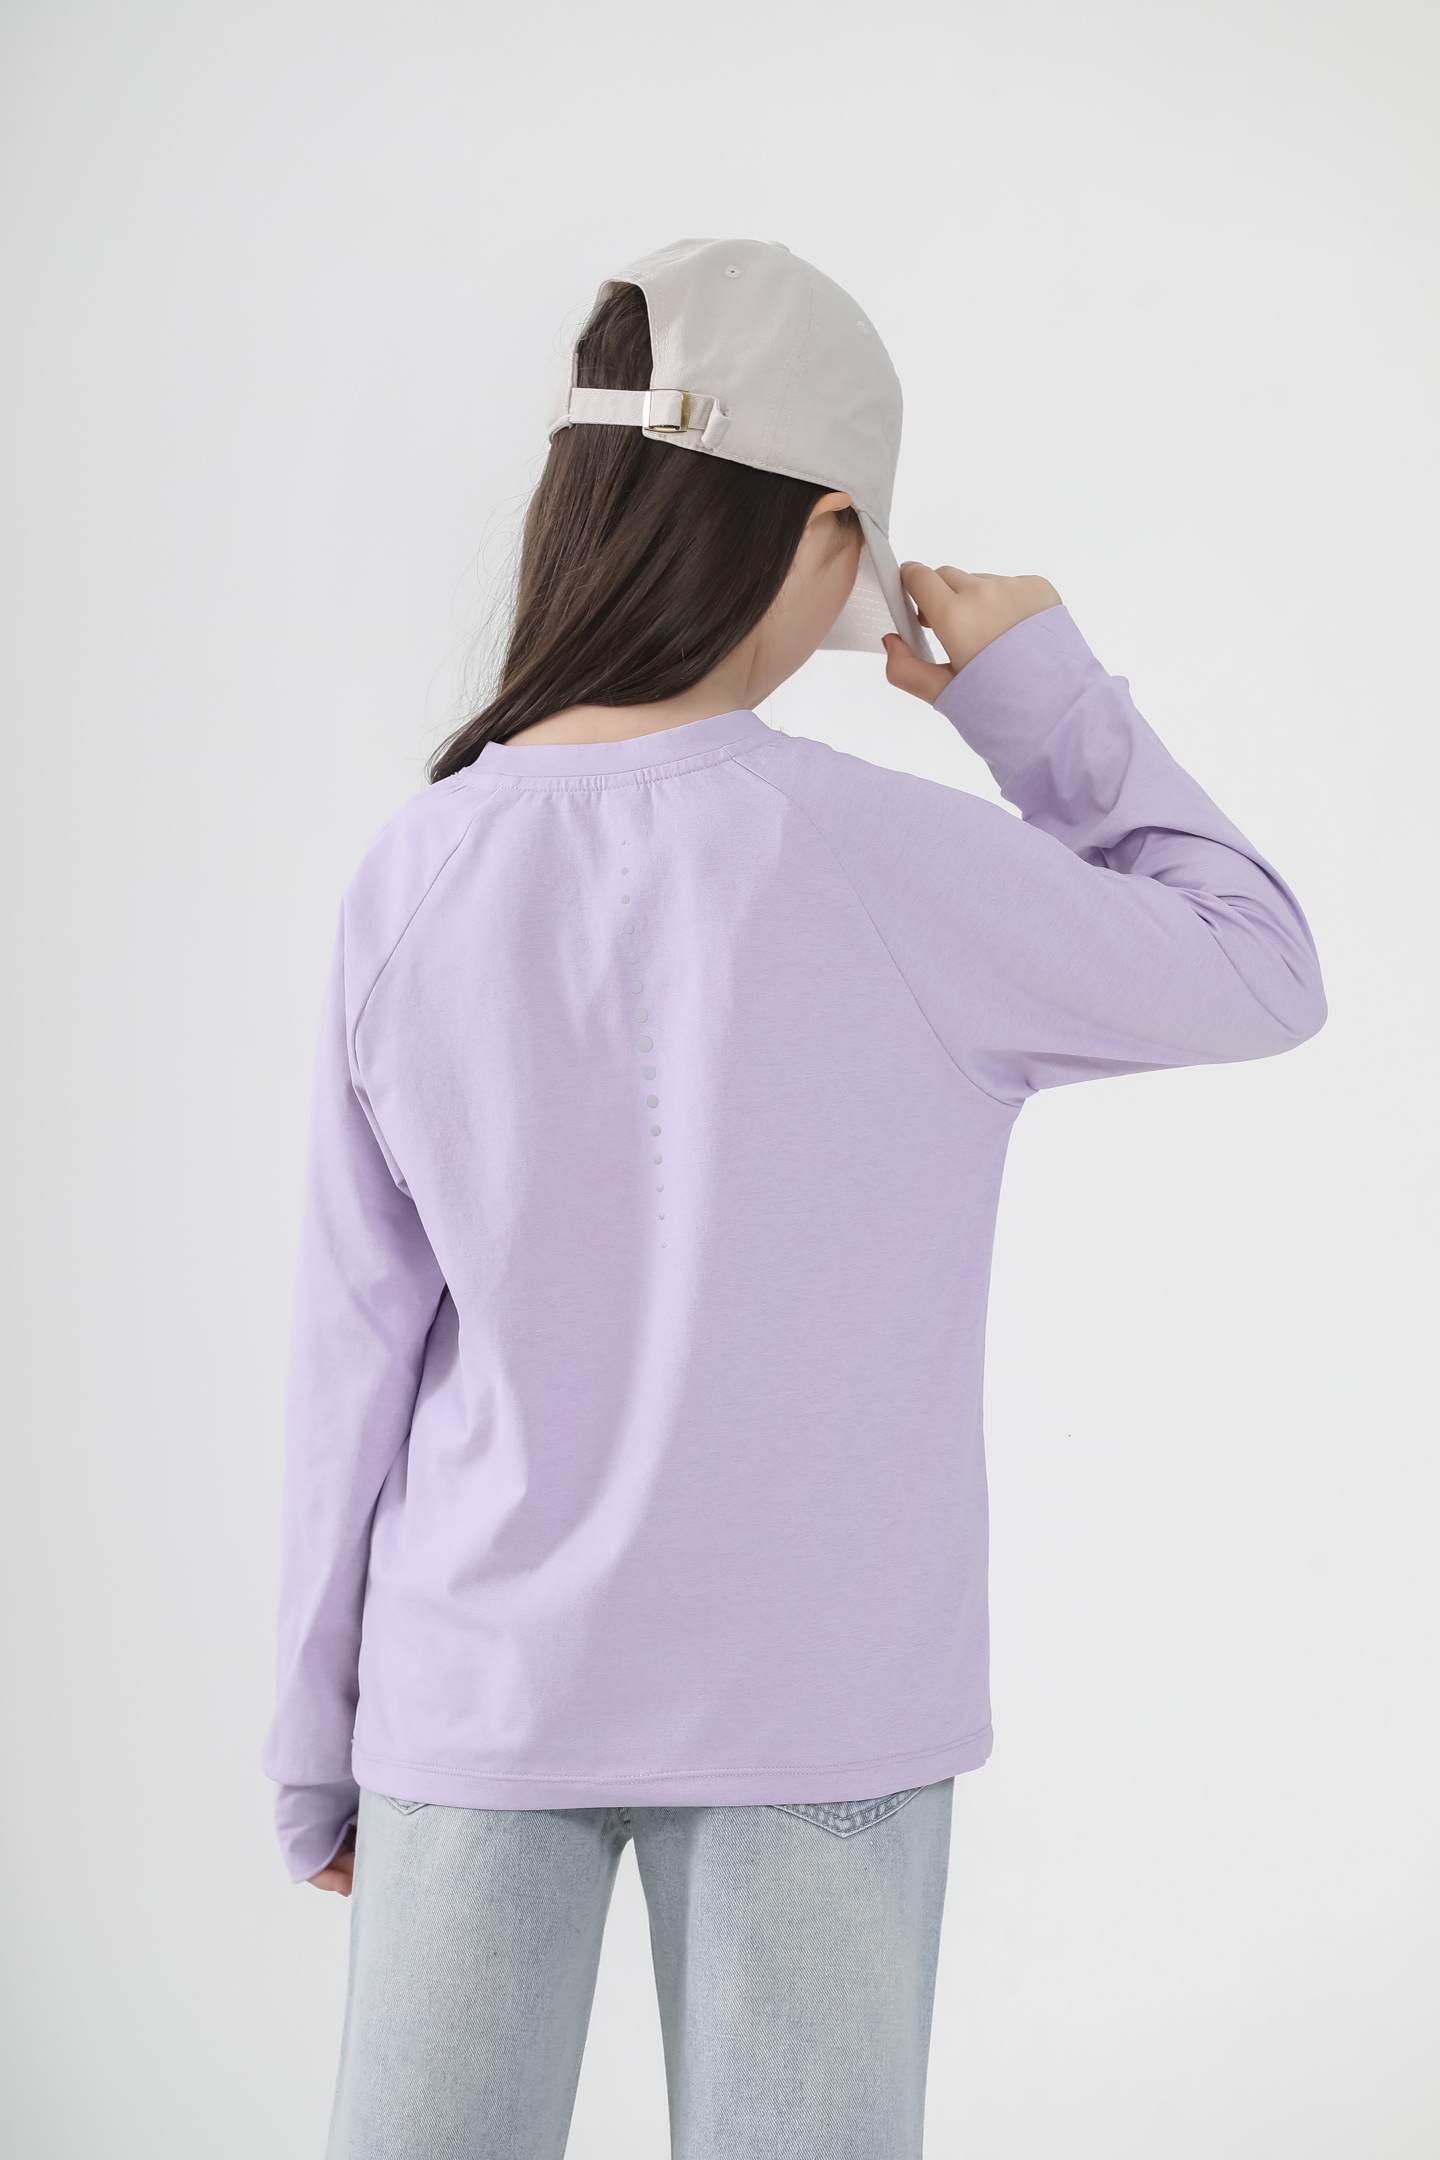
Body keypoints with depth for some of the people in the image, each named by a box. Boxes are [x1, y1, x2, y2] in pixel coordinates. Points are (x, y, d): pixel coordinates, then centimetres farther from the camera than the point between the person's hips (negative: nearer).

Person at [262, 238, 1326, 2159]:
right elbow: (1258, 971, 0)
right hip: (807, 1704, -2)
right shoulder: (889, 865, -15)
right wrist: (1048, 700, 5)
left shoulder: (418, 879, -5)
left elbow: (358, 1340, 1)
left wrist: (319, 1734, 11)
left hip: (476, 1690, 3)